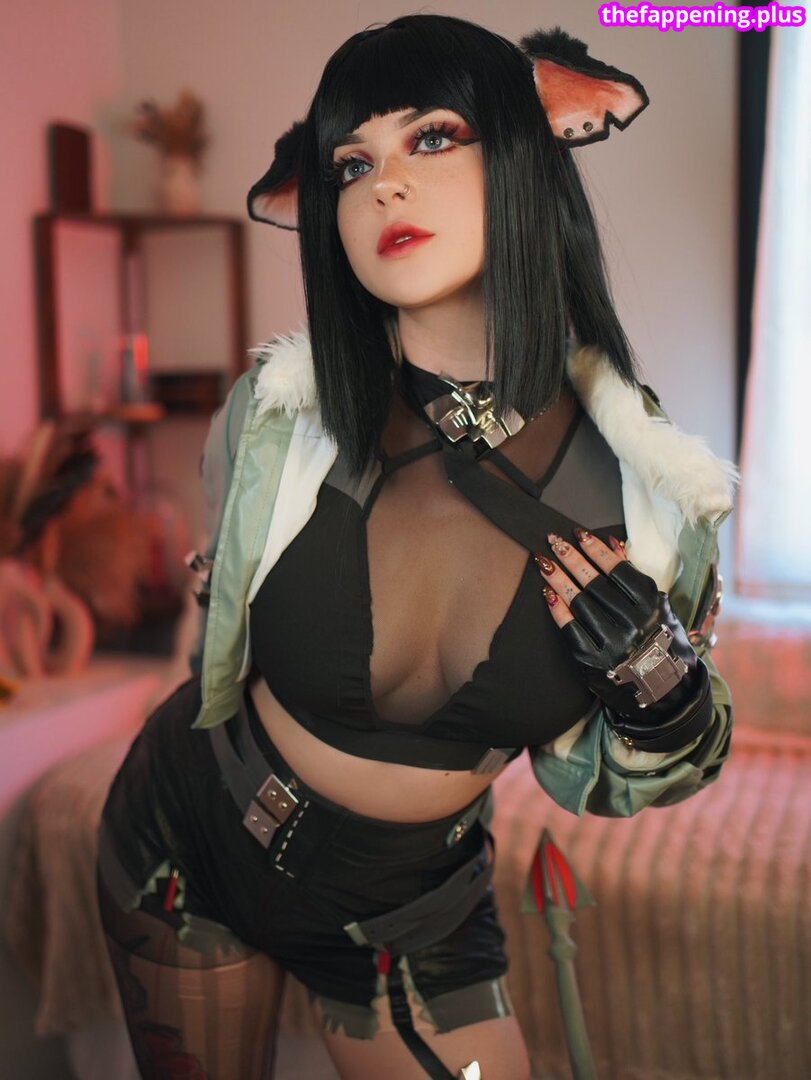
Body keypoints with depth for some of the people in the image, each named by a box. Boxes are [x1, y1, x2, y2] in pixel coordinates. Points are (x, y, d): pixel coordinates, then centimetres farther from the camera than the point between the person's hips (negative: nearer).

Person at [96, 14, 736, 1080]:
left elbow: (612, 782, -6)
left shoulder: (650, 492, -21)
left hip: (412, 914, 1)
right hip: (188, 856, 0)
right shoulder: (280, 416, -23)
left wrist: (662, 683, -25)